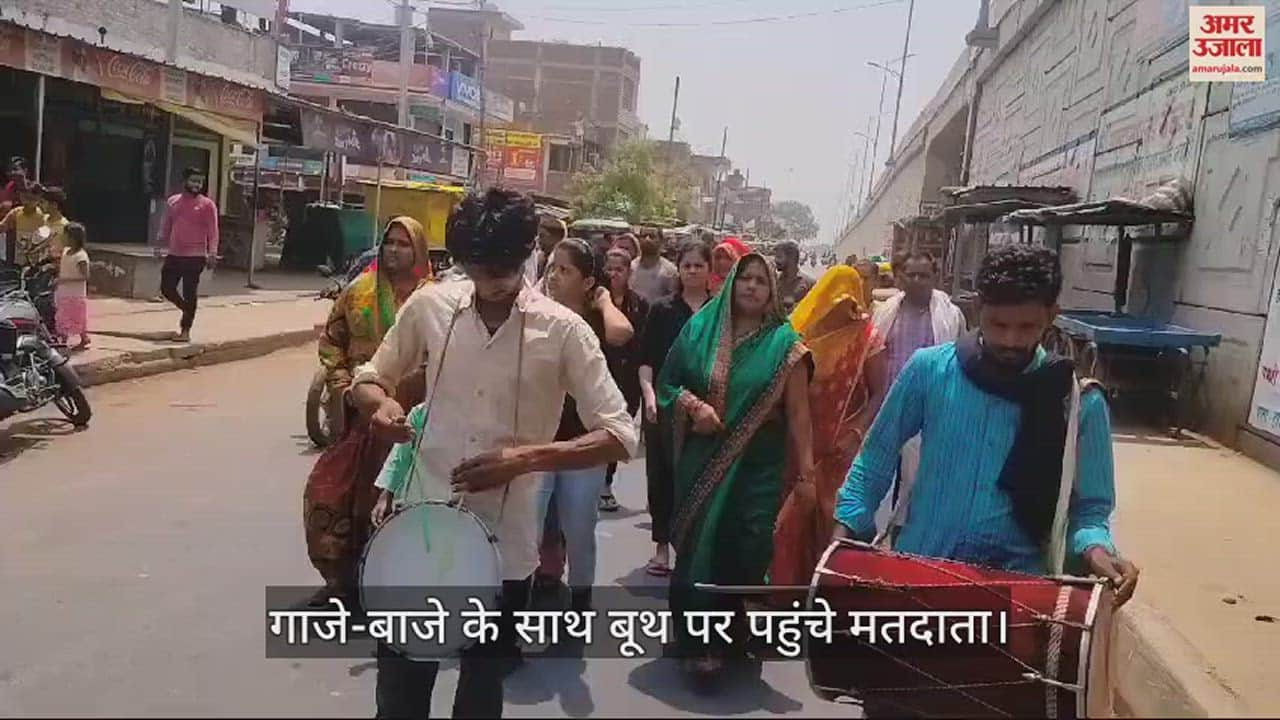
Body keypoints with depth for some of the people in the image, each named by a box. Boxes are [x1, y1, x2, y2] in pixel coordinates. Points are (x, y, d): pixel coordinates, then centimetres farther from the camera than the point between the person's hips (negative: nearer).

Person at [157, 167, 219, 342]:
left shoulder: (207, 204, -4)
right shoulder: (173, 201, 10)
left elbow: (213, 231, -8)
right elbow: (166, 226, 17)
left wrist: (212, 253, -17)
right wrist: (162, 244, 12)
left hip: (195, 257, -5)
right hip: (174, 255, 5)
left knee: (190, 294, -1)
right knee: (166, 288, 6)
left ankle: (185, 331, 8)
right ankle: (187, 310, 33)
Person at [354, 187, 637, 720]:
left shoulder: (563, 330, -10)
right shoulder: (430, 305, -2)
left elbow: (620, 435, -12)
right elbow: (371, 378, 12)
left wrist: (528, 457, -25)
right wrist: (381, 403, -12)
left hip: (504, 545, -1)